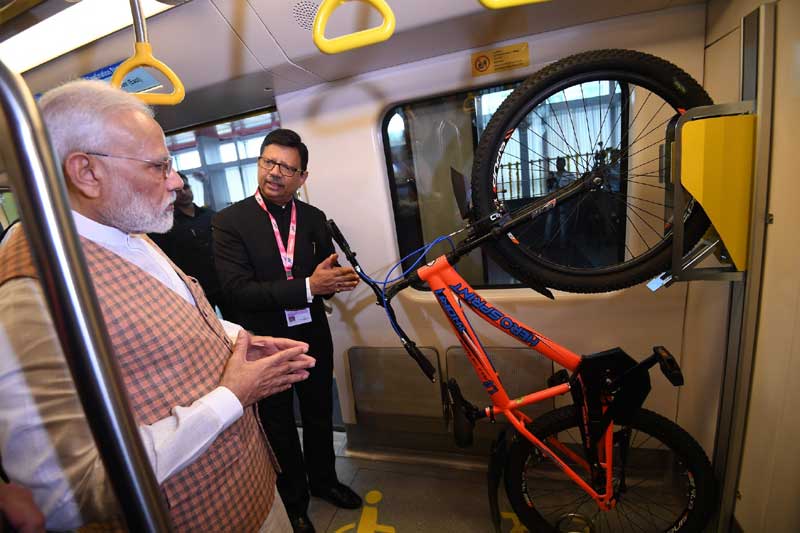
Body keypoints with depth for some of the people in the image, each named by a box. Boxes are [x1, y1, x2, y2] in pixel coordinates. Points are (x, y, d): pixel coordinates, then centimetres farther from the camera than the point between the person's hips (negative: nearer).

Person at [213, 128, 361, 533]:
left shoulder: (314, 218, -1)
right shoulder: (230, 221, -13)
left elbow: (327, 278, 4)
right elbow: (238, 291, -22)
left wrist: (338, 279, -21)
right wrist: (307, 286, -29)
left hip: (314, 338, 4)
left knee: (319, 417, 23)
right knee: (279, 428, 19)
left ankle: (323, 480, 51)